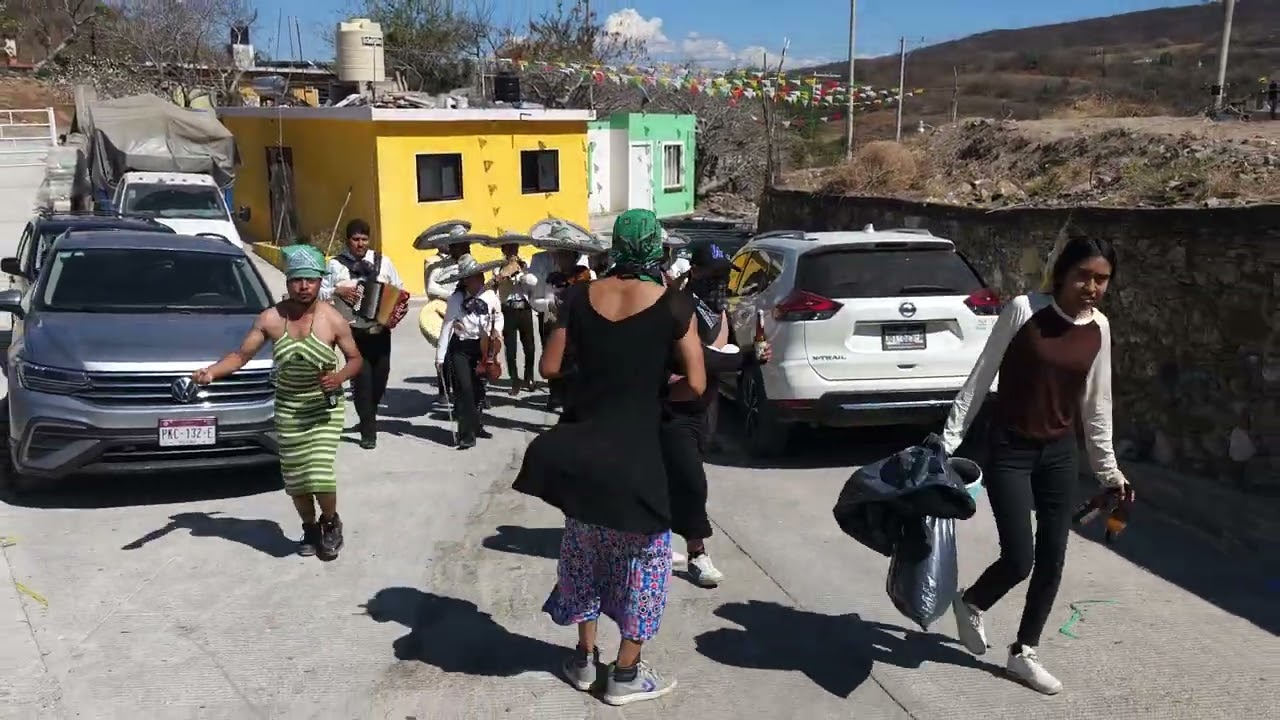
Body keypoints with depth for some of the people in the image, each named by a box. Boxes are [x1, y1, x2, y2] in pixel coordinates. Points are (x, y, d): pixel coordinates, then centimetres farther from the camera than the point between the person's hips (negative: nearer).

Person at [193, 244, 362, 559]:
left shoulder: (333, 319, -10)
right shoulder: (270, 319, -6)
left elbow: (355, 359, 0)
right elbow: (241, 355, -3)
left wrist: (339, 377, -20)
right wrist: (211, 372, -20)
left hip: (324, 408, -2)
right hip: (288, 409, 3)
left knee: (320, 473, -13)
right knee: (295, 478, 7)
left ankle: (331, 522, 17)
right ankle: (310, 528, 32)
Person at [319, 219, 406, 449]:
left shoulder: (382, 261, 7)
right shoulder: (336, 264, 1)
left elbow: (398, 289, 13)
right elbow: (319, 292, 1)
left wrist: (401, 305, -6)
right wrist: (338, 291, -15)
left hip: (380, 331, 3)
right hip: (353, 331, -3)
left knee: (380, 376, 8)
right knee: (362, 377, -8)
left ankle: (368, 416, 35)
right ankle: (368, 431, 1)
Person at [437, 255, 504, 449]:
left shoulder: (490, 295, -5)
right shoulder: (456, 298, -13)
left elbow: (498, 315, 15)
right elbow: (447, 326, -13)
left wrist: (497, 329, -6)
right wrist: (440, 355, -15)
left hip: (482, 346, 3)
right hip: (460, 347, -3)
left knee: (478, 388, 13)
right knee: (464, 389, -9)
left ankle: (476, 425, 35)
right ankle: (467, 435, -5)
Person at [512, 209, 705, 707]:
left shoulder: (580, 297, 0)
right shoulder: (674, 306, -10)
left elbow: (550, 367, 2)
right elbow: (695, 385, -11)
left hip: (581, 445, 4)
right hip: (636, 449, -4)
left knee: (584, 549, 20)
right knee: (641, 556, 12)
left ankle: (584, 659, 31)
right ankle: (626, 674, 19)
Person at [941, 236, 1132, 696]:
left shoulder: (1099, 328, 0)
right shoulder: (1024, 310, -15)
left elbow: (1096, 403, 10)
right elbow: (981, 378, -10)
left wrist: (1108, 468, 13)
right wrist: (950, 439, -10)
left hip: (1060, 454, 5)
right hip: (1008, 450, -5)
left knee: (1052, 560, 6)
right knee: (1019, 559, -7)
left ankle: (1023, 653, 24)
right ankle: (970, 604, 26)